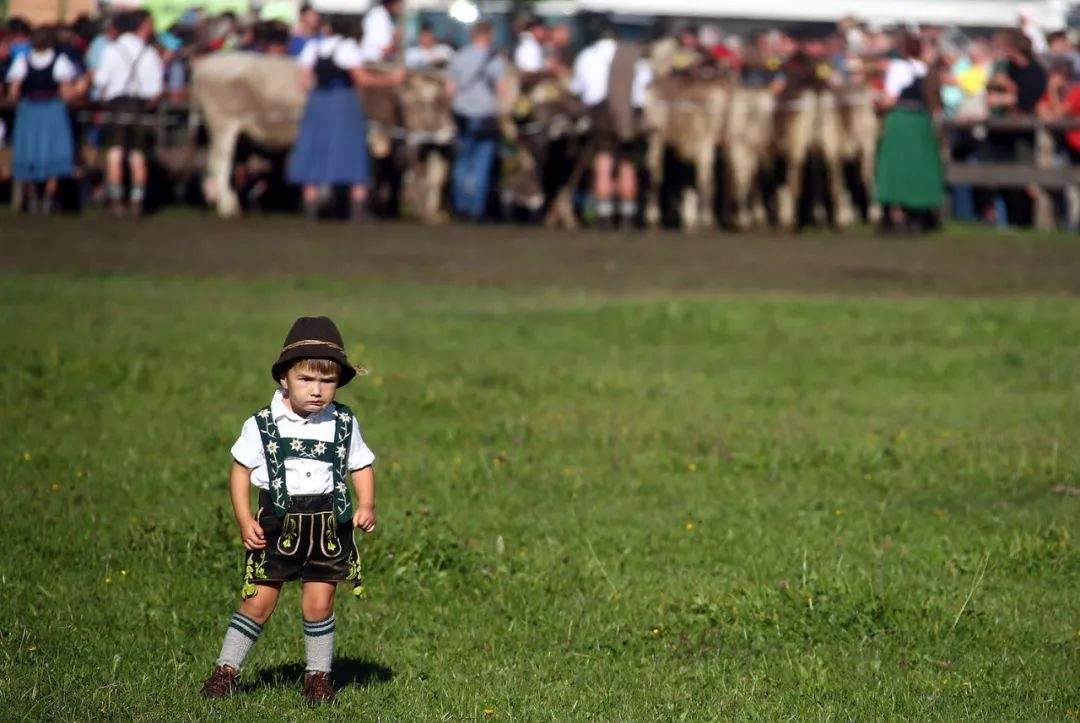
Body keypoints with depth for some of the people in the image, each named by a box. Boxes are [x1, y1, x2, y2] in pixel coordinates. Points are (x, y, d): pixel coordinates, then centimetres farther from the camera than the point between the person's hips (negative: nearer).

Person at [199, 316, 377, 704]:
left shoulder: (344, 424, 3)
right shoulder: (263, 425, -3)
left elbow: (362, 466, 13)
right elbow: (241, 470, 3)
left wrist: (366, 505, -4)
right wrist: (244, 520, -5)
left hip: (328, 528, 1)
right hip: (279, 524, -1)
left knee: (318, 603, 1)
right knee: (259, 601, 0)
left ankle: (319, 674, 17)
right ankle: (226, 668, 13)